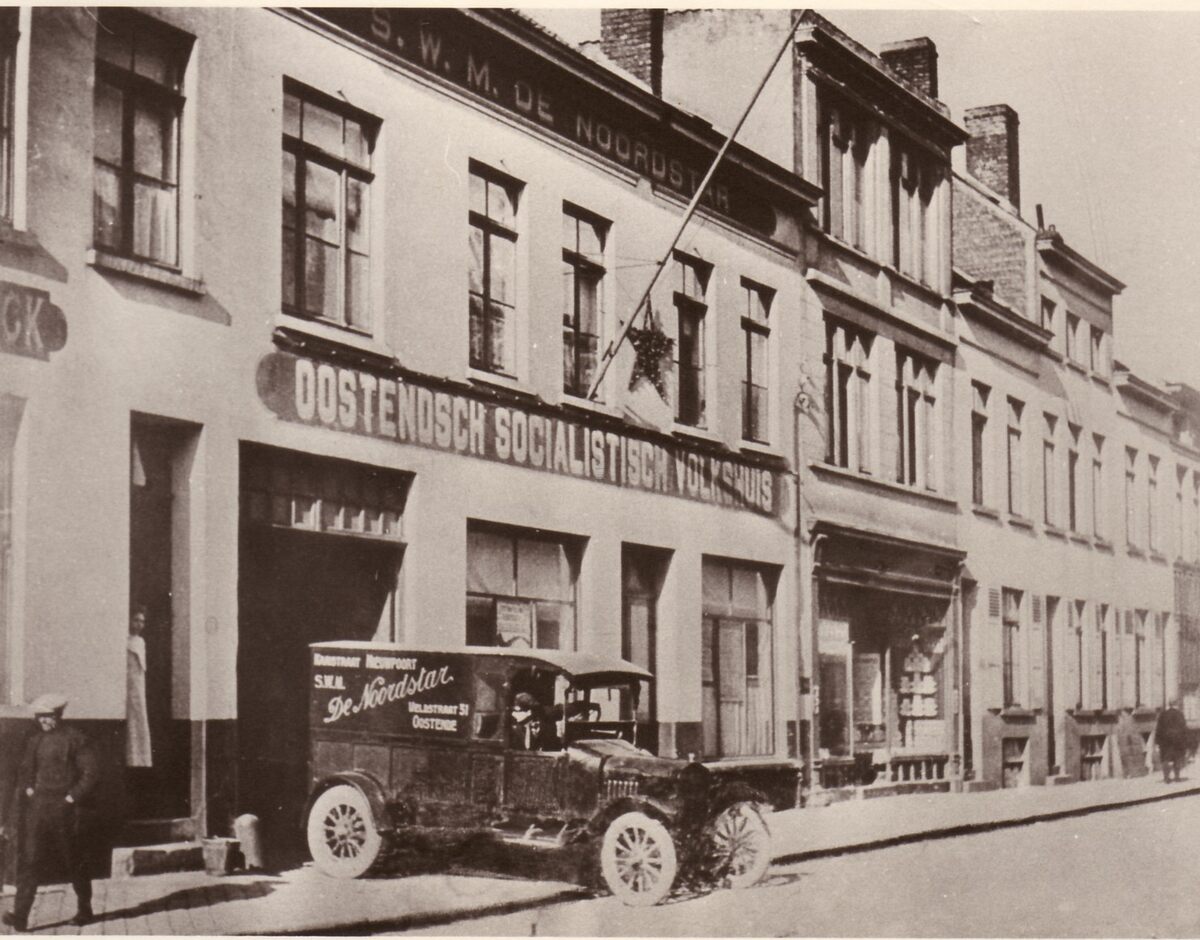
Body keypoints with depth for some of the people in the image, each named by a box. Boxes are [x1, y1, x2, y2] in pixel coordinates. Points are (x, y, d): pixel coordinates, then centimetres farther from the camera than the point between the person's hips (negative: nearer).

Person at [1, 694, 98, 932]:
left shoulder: (75, 739, -3)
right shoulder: (34, 740, 11)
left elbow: (89, 773, -4)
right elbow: (24, 772, 18)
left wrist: (73, 797, -11)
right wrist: (28, 789, 1)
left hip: (63, 807, -4)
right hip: (36, 806, 4)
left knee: (74, 861, 7)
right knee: (28, 860, -7)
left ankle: (85, 909, 23)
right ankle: (20, 915, -12)